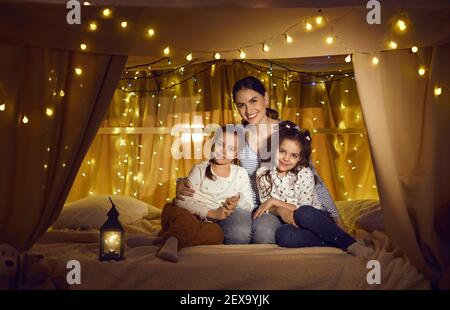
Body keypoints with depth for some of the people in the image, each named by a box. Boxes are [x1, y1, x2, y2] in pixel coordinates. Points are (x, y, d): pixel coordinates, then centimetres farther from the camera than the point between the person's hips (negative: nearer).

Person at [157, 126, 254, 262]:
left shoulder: (241, 174, 10)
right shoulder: (199, 170, 1)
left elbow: (249, 206, 10)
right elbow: (183, 200, -11)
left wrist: (238, 201, -14)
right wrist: (212, 213, -20)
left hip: (210, 223, 2)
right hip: (187, 215, -2)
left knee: (217, 234, -35)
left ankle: (172, 238, -36)